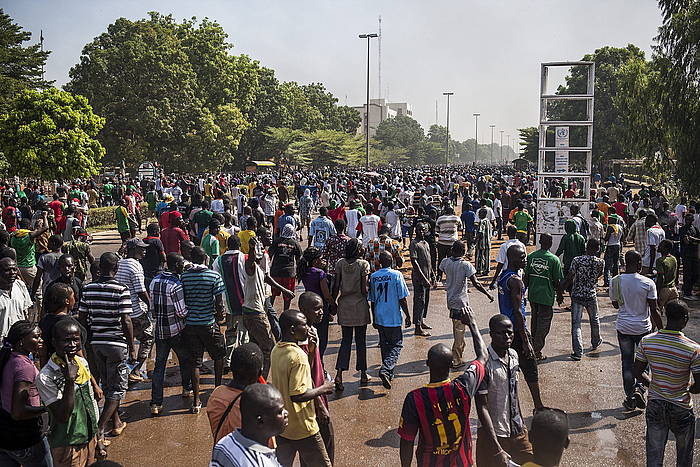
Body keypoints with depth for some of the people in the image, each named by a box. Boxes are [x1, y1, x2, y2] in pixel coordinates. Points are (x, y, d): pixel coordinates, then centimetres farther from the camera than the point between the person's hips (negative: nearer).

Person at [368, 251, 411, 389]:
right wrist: (407, 316, 1)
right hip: (393, 317, -4)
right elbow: (402, 299, -10)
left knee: (384, 345, 16)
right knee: (396, 345, 4)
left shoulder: (373, 277, 2)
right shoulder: (396, 275, -10)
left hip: (379, 317, 4)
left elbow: (372, 300, 9)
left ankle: (389, 374, 23)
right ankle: (385, 370, -15)